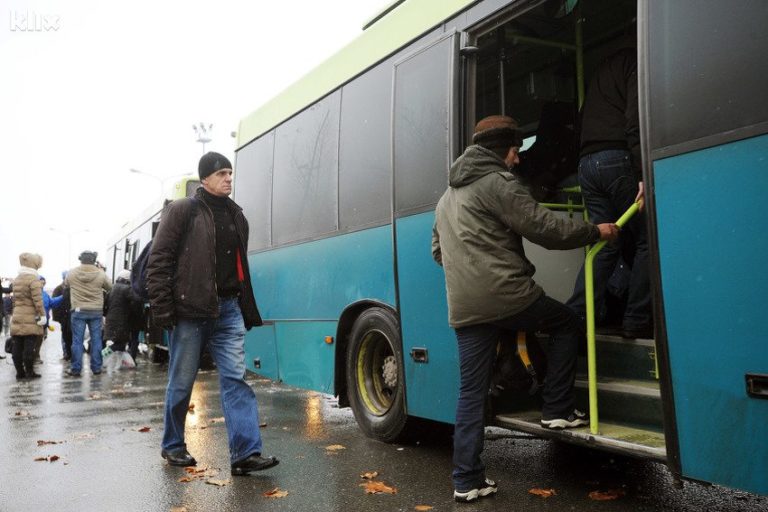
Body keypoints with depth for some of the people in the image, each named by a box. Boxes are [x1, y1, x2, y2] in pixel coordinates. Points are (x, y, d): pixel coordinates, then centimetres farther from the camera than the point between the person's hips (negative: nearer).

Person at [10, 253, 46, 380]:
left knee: (17, 347, 8)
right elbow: (37, 300, -17)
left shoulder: (17, 279, 15)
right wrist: (42, 315, -14)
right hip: (30, 319, -7)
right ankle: (29, 371, 0)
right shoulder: (33, 279, -11)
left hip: (17, 318, 7)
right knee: (29, 346, -4)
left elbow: (14, 299, 20)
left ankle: (20, 372, 12)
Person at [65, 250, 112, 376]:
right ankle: (96, 367, 11)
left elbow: (65, 284, 16)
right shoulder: (100, 274, -7)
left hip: (78, 311, 0)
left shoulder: (72, 273, -4)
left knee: (77, 341, 5)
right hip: (96, 311, 0)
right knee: (96, 340, 7)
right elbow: (109, 287, 8)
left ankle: (75, 369, 7)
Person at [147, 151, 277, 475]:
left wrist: (248, 311, 16)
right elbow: (158, 261, -5)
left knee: (235, 378, -4)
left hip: (228, 310, 5)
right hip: (190, 311, -4)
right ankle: (172, 445, 26)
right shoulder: (182, 211, -1)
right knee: (182, 382, 7)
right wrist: (162, 309, -12)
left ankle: (246, 453, -6)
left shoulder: (237, 217, 16)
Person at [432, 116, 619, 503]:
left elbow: (438, 250, 29)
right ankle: (557, 409, 18)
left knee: (471, 392, 9)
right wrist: (595, 231, 5)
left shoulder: (448, 195, 23)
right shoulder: (498, 182, -4)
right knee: (566, 324, 20)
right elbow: (544, 228, -7)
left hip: (464, 308, 7)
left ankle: (467, 480, 12)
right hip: (507, 296, -7)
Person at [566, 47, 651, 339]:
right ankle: (637, 321, -3)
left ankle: (575, 319, -2)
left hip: (586, 163, 8)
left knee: (604, 246, 7)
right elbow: (635, 121, -13)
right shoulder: (635, 61, 2)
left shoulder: (605, 67, 30)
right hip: (619, 159, -8)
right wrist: (643, 173, -20)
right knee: (645, 241, -1)